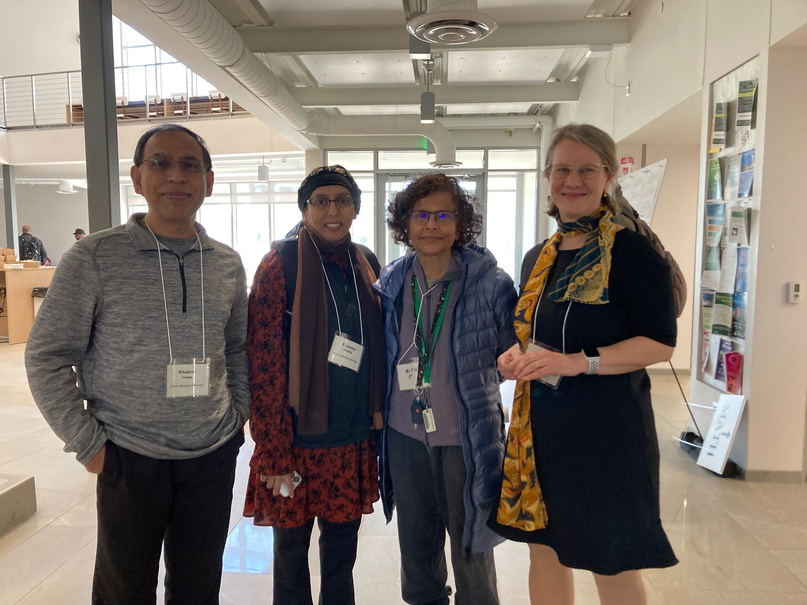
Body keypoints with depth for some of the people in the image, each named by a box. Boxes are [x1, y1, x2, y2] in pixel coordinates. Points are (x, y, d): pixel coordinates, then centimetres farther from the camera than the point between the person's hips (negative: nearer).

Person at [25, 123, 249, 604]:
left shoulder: (228, 263, 2)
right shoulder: (95, 257, -10)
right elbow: (47, 357, -6)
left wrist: (239, 413, 6)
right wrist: (87, 443, -8)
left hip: (214, 456, 3)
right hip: (129, 458, -3)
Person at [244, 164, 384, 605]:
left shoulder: (365, 264, 6)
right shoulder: (281, 264, -10)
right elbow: (263, 365, -13)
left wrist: (377, 416, 10)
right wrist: (275, 454, -15)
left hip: (354, 441, 4)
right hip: (299, 439, -4)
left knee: (342, 549, 19)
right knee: (292, 552, 14)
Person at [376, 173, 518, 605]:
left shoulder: (490, 283, -10)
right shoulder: (391, 283, 2)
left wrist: (469, 375, -10)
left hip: (466, 440, -3)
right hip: (405, 436, 4)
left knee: (471, 550, 14)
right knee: (415, 546, 22)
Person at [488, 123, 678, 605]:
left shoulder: (631, 251, -10)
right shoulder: (538, 258, 10)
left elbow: (660, 343, -15)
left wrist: (577, 362, -24)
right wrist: (518, 356, -2)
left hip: (607, 428, -6)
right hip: (540, 426, 6)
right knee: (544, 551, 17)